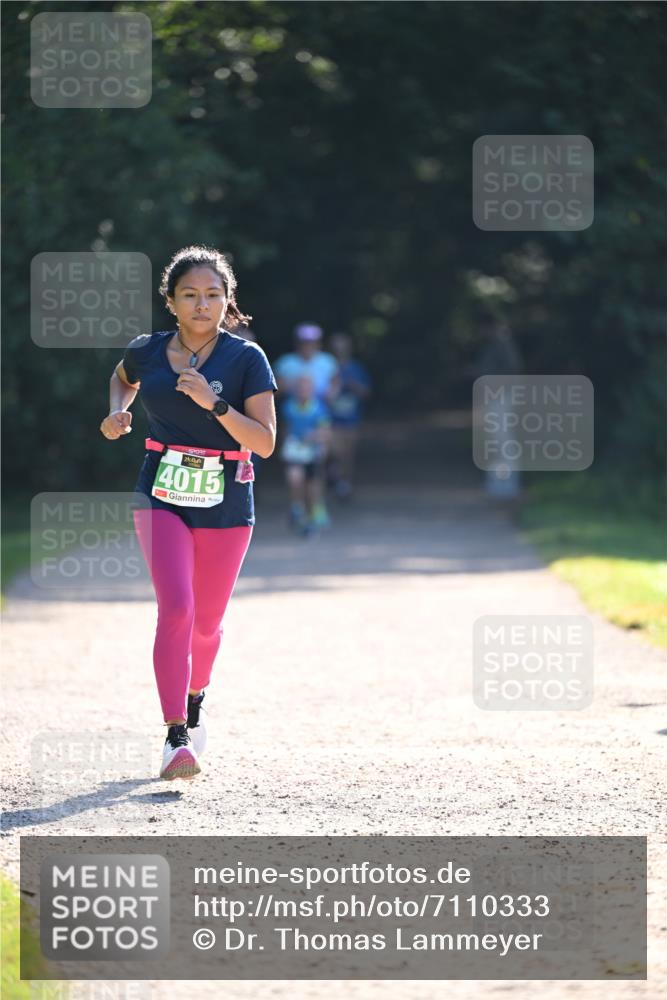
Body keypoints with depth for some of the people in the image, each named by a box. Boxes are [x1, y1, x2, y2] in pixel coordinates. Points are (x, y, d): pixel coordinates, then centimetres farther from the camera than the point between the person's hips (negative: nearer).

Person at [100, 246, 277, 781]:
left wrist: (214, 402, -23)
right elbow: (123, 377, 26)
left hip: (226, 504, 0)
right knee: (176, 609, -18)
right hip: (162, 497, 0)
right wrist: (117, 412, 5)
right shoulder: (147, 351, 1)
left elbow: (265, 441, -12)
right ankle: (176, 737, -19)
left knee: (207, 622, 12)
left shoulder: (246, 359, -7)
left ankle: (195, 698, 44)